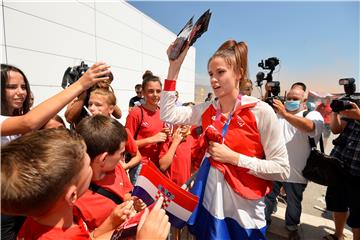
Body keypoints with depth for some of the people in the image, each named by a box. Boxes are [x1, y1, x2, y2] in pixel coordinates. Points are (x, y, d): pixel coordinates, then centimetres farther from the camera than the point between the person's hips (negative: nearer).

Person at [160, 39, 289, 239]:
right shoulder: (207, 110, -1)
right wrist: (174, 66, -8)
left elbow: (281, 170, -13)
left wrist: (234, 158, -20)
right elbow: (168, 114, -8)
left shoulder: (261, 111, -15)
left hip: (243, 212, -4)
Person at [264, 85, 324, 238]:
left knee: (293, 203, 19)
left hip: (295, 172, -3)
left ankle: (292, 226, 43)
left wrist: (285, 114, -39)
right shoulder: (278, 114, 10)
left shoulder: (313, 115, -4)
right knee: (267, 197, 17)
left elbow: (309, 127, -28)